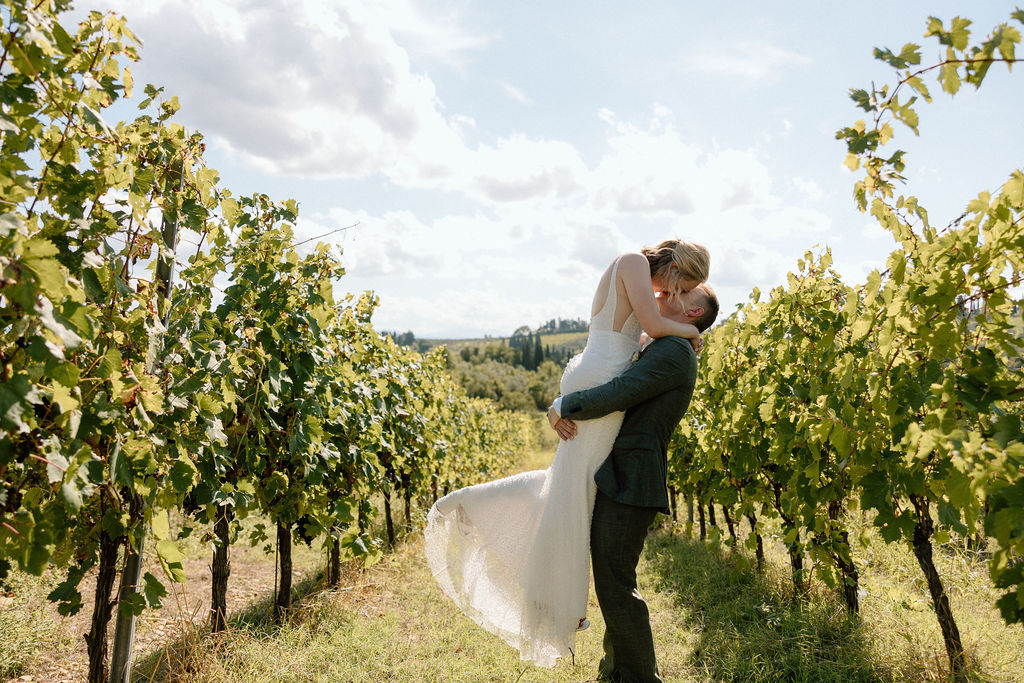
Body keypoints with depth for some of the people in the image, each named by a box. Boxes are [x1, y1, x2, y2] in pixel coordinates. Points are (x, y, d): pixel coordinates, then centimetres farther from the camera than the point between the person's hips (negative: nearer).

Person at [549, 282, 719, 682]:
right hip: (615, 482, 10)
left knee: (615, 586, -3)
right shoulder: (656, 353, 21)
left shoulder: (674, 352, -11)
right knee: (611, 584, 20)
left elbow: (615, 395, -22)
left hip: (629, 484, -10)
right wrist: (558, 412, -3)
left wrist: (563, 407, -7)